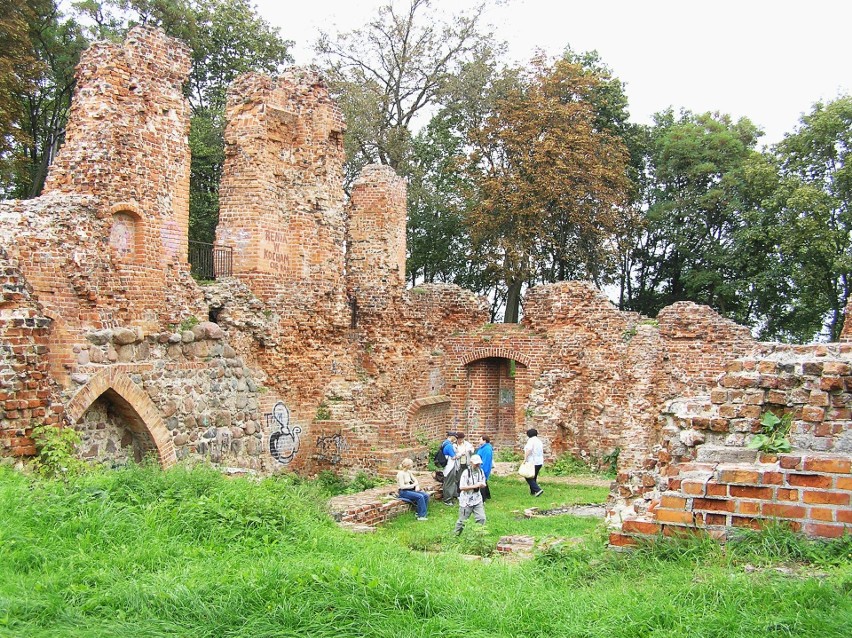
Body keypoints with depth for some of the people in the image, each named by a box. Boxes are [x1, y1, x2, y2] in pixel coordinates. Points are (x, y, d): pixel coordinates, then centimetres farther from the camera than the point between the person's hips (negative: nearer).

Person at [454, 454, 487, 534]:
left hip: (477, 500, 5)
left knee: (481, 518, -4)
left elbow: (483, 484, 11)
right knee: (463, 520, 8)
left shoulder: (481, 472, 2)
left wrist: (482, 485, -15)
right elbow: (461, 487, -21)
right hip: (466, 500, -5)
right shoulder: (466, 473, -18)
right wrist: (474, 486, -27)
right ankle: (456, 534, 28)